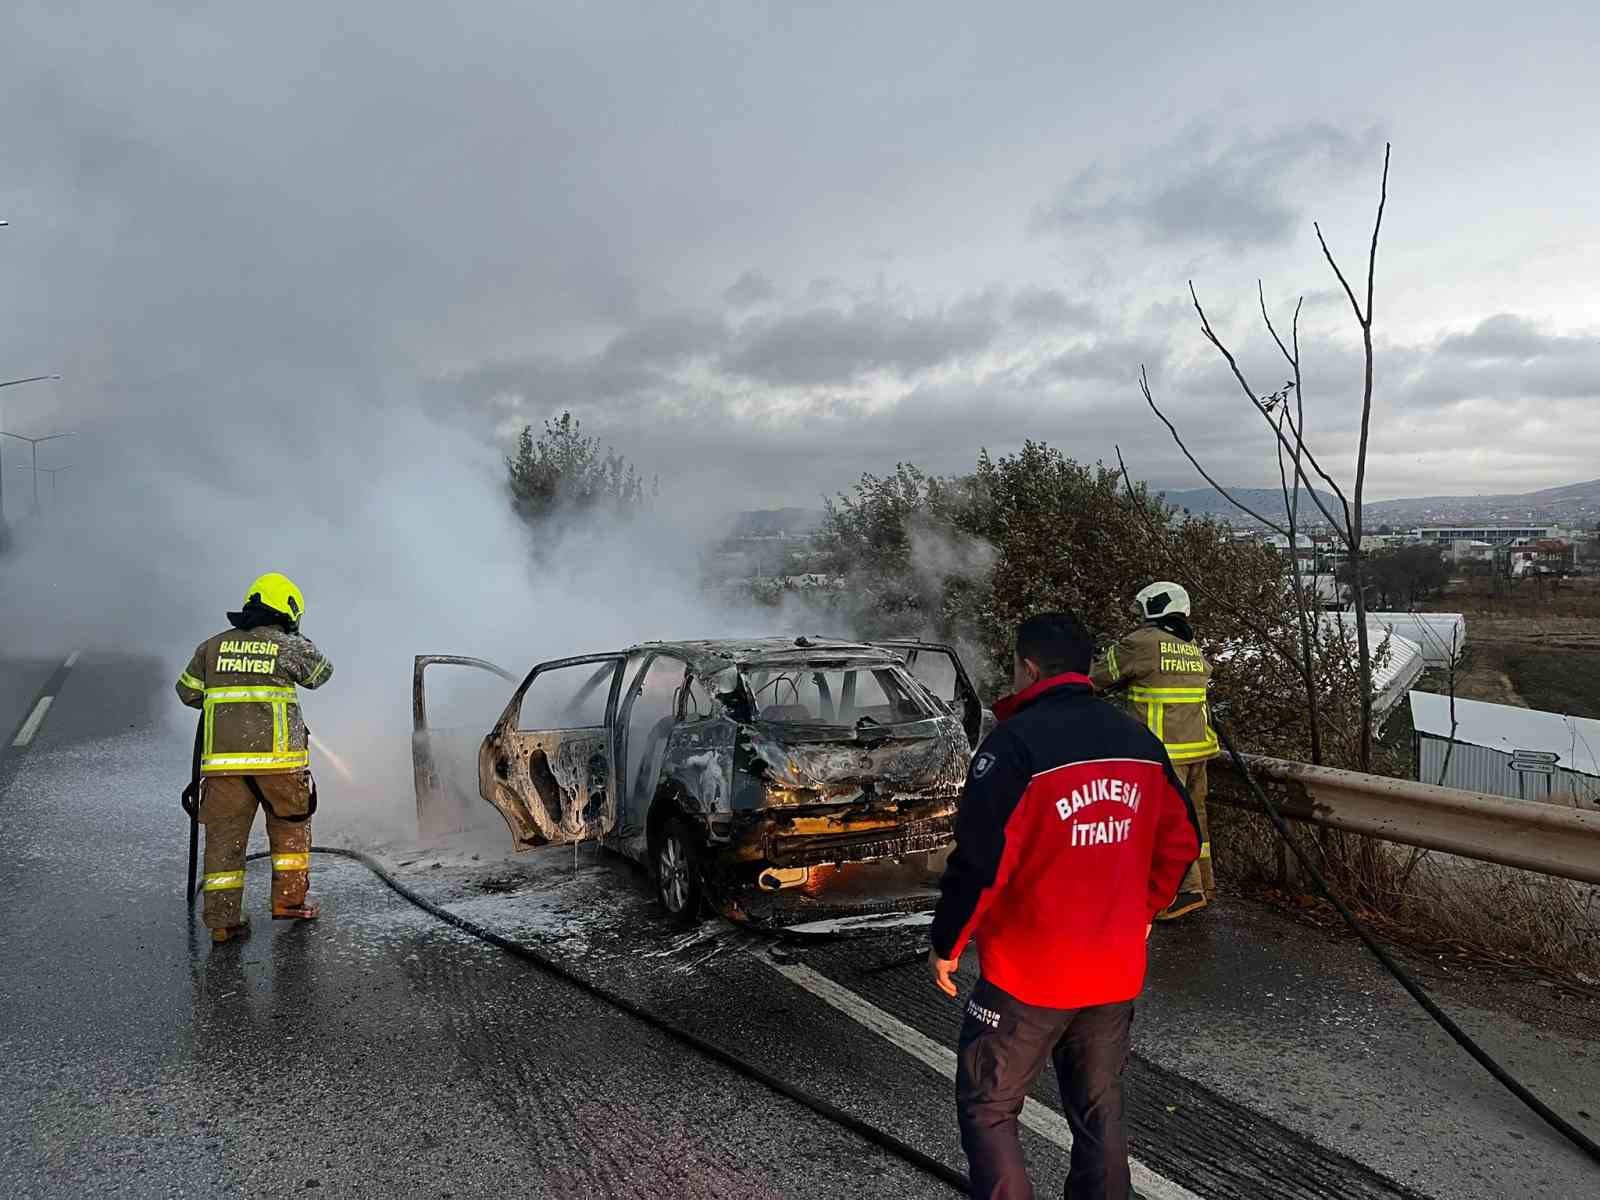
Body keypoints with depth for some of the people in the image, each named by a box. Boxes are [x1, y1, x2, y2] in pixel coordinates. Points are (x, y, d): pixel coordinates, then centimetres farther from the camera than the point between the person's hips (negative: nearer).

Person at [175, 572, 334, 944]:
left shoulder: (213, 646, 9)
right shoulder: (290, 646, 0)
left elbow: (187, 692, 16)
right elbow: (321, 673, 16)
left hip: (223, 757, 3)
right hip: (277, 756, -2)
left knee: (224, 834, 9)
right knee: (290, 826, 17)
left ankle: (222, 919, 9)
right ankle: (289, 900, 22)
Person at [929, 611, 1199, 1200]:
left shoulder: (1016, 742, -18)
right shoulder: (1138, 739, 4)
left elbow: (979, 860, -20)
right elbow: (1180, 841, 11)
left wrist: (946, 944, -7)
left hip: (1028, 973, -6)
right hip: (1117, 970, 6)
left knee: (986, 1107, 9)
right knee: (1099, 1112, 19)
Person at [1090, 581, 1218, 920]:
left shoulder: (1143, 642, -8)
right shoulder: (1194, 649, 14)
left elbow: (1101, 675, -2)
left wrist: (1098, 660, 22)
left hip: (1165, 750, -8)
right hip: (1197, 746, 8)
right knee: (1194, 814, 16)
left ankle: (1189, 890, -4)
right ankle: (1204, 883, 25)